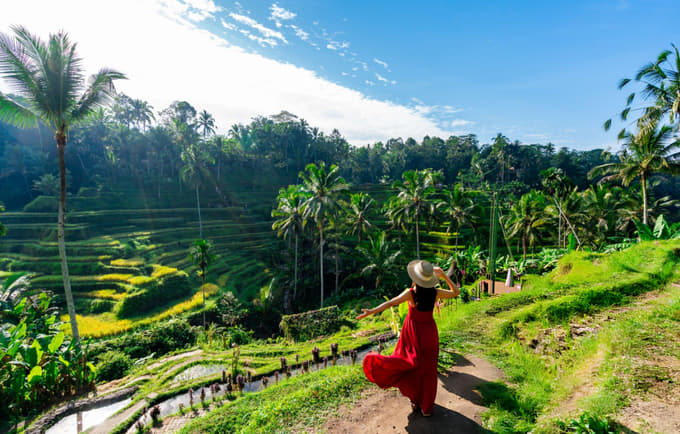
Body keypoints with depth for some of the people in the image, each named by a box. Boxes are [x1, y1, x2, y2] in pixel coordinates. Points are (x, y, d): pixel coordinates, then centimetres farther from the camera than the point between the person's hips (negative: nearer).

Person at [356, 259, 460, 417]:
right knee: (428, 370, 15)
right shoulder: (435, 293, -14)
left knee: (410, 366, 18)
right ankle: (427, 406, 28)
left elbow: (391, 302, -34)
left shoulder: (411, 293, -23)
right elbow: (456, 292, 0)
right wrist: (444, 276, -3)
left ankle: (415, 401, 28)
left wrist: (371, 311, -38)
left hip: (413, 332, -2)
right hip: (429, 331, 3)